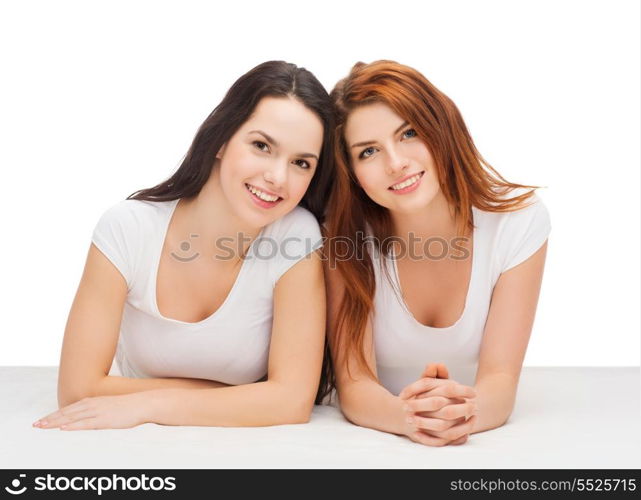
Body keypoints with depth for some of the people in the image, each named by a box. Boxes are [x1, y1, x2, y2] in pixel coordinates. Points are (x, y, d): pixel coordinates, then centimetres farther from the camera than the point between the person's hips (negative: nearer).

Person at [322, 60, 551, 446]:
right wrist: (405, 416, -38)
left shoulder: (519, 219, -13)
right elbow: (354, 384, -18)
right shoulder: (345, 236, -14)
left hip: (483, 440, 1)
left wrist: (465, 409, -38)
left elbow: (500, 379, -17)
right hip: (377, 440, 0)